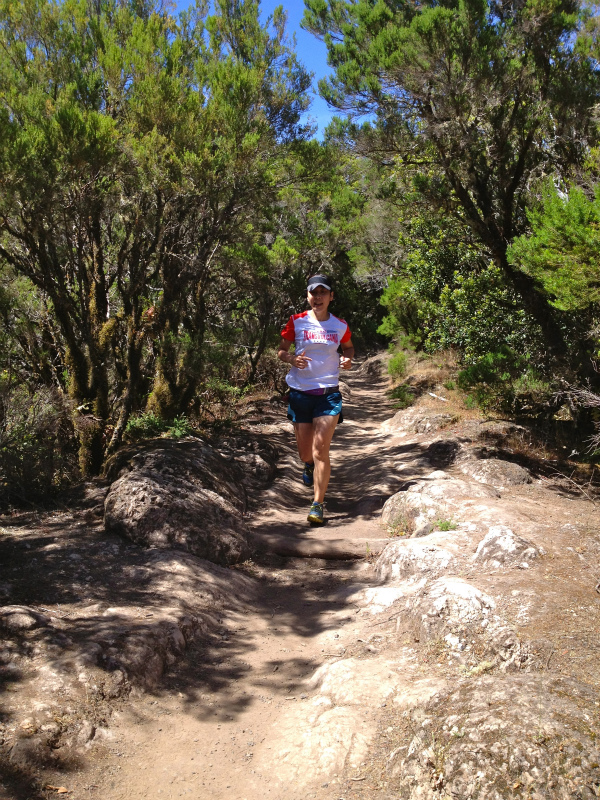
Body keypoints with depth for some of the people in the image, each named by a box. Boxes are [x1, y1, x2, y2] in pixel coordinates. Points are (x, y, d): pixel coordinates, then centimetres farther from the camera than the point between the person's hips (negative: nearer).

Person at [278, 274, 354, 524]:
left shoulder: (340, 325, 3)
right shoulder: (297, 322, 0)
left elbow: (348, 346, 21)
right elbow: (281, 351, 7)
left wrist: (348, 359, -2)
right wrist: (292, 358, -16)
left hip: (329, 393, -1)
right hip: (300, 392, 1)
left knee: (320, 449, -13)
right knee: (305, 451, 11)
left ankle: (318, 505, -4)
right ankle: (309, 465, 50)